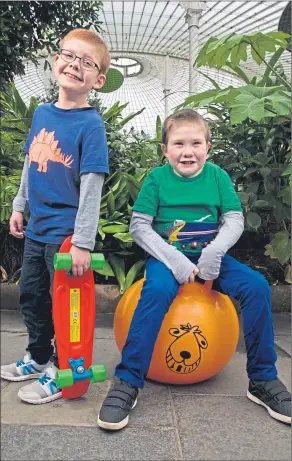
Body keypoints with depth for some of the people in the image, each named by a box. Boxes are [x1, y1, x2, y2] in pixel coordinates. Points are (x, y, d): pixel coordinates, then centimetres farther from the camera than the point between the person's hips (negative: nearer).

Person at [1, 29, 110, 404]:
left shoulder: (90, 124, -14)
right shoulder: (41, 113, 6)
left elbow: (91, 186, -19)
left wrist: (83, 242, -21)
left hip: (66, 232, -7)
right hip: (36, 228, 8)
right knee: (31, 296, 20)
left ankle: (61, 371, 27)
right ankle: (38, 357, 42)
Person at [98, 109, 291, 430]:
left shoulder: (217, 175, 1)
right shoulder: (157, 178, -5)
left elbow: (235, 220, -2)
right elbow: (139, 226, -9)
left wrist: (214, 251, -21)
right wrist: (174, 260, -20)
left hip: (209, 256, 3)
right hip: (167, 257, -2)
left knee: (256, 286, -18)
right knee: (157, 290, -34)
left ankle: (263, 380, -2)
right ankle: (127, 381, -22)